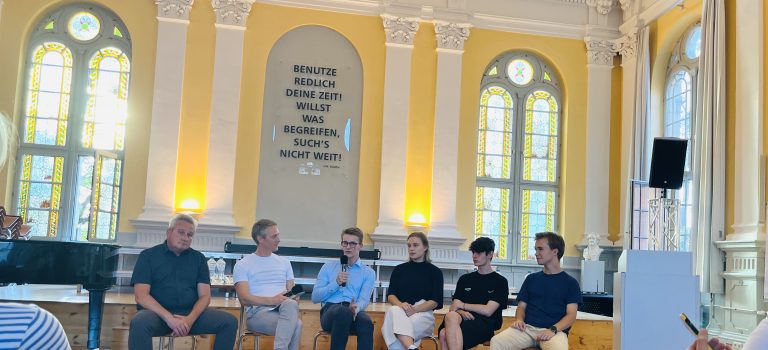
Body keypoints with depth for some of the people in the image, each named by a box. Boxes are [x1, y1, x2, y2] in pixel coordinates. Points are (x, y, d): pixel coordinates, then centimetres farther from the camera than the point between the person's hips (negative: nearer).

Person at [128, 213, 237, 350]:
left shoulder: (198, 258, 13)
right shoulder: (148, 255, 4)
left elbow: (204, 295, 6)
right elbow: (141, 296, -6)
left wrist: (190, 319, -15)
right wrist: (169, 318, -20)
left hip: (191, 313, 3)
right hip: (157, 313, -3)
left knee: (230, 322, -17)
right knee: (139, 323, -37)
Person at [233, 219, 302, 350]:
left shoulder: (284, 262, 23)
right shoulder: (242, 265, 7)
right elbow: (244, 299, -5)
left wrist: (293, 298, -9)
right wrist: (271, 301, -19)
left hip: (284, 309, 4)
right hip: (258, 311, -4)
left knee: (290, 304, -38)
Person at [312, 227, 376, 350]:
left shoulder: (368, 272, 18)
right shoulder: (328, 267, 20)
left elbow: (364, 300, 2)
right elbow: (315, 298, 11)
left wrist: (356, 307, -23)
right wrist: (336, 283, -2)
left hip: (353, 312, 1)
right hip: (330, 310, 0)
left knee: (365, 321, -37)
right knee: (343, 311, -39)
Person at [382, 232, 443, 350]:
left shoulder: (435, 272, 10)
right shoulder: (399, 269, 18)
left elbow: (435, 301, -1)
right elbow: (390, 295, 6)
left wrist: (414, 309, -20)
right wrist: (400, 305, -19)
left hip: (423, 313, -1)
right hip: (399, 312, 1)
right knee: (394, 311, -40)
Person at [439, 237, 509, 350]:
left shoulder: (500, 281, 10)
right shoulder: (465, 279, 24)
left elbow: (488, 311, -2)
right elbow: (454, 307, 15)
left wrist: (462, 305, 5)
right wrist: (461, 312, -9)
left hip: (485, 324, -4)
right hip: (465, 319, 4)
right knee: (451, 316, -37)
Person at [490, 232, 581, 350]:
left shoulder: (570, 282, 9)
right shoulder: (531, 279, 20)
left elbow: (571, 315, 0)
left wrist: (553, 330, -18)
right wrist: (519, 319, -5)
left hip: (555, 330, -3)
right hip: (527, 328, 3)